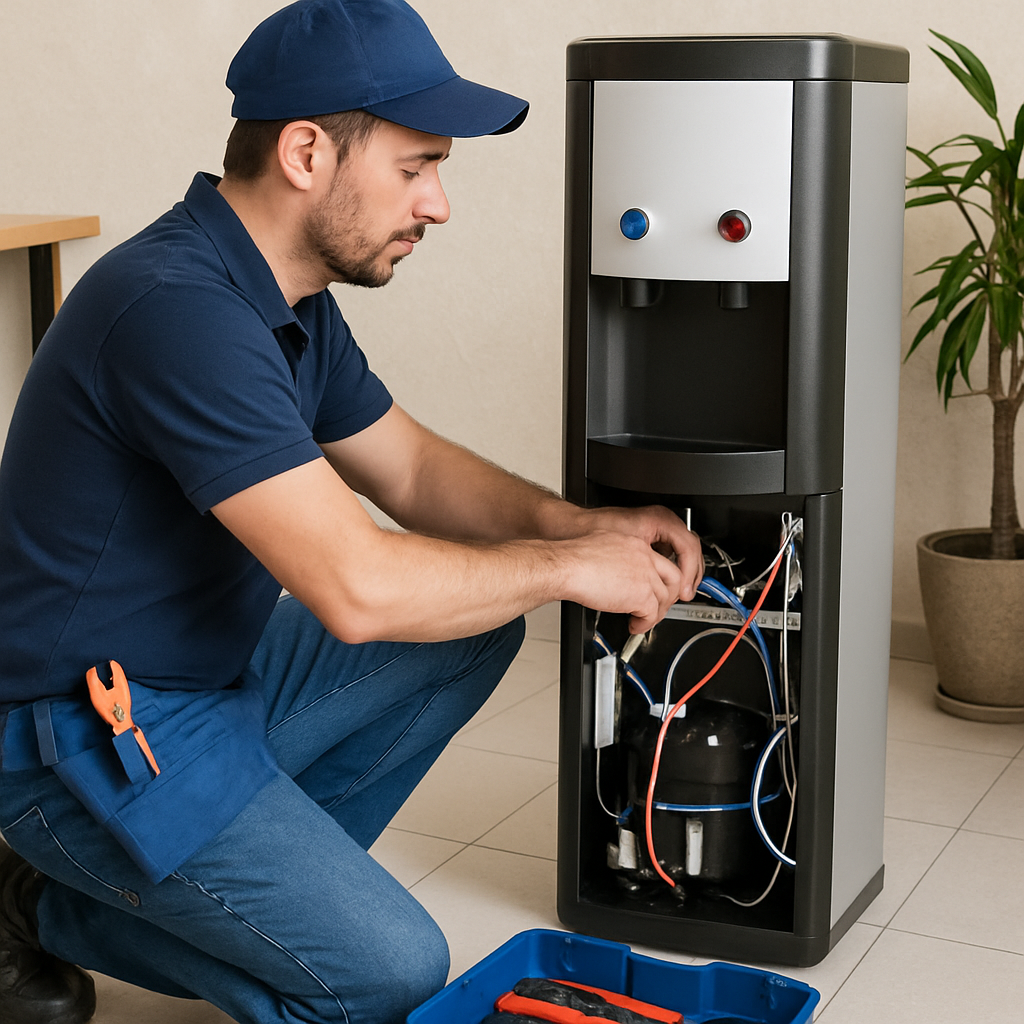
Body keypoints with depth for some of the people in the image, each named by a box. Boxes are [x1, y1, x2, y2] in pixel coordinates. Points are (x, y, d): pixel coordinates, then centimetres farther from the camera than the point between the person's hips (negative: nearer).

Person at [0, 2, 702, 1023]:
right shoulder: (177, 307, -28)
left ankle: (268, 881, 8)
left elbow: (412, 468, 14)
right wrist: (563, 567, -17)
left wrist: (576, 522, -3)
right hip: (92, 735, -9)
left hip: (220, 673, 10)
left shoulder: (287, 298, 4)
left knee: (478, 631, 5)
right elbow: (357, 587, -32)